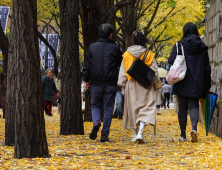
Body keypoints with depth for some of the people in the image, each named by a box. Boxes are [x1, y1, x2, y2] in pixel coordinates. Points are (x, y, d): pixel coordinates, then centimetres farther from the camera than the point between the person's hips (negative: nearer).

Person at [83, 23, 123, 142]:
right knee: (108, 108, 6)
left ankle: (96, 122, -13)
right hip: (111, 83, -1)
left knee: (96, 105, 16)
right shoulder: (115, 48, -2)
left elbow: (87, 65, 5)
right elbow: (121, 64, 3)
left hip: (96, 83, 1)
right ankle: (104, 134, 2)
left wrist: (86, 79, 12)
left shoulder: (92, 47, 2)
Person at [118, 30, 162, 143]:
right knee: (146, 108, -2)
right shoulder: (149, 54, -3)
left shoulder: (127, 54, 1)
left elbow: (123, 72, 3)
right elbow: (154, 71, 0)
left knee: (132, 109, 11)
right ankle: (140, 132, -21)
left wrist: (123, 87, 8)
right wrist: (156, 85, 11)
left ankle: (135, 134, 15)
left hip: (131, 85, 2)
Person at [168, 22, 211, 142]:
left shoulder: (179, 45, -4)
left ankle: (183, 135, 11)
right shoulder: (202, 47, 5)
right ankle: (194, 127, -22)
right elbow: (207, 68, 6)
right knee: (194, 105, 5)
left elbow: (171, 61, -16)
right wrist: (207, 85, 12)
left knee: (182, 107, 8)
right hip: (197, 83, 1)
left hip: (183, 83, -1)